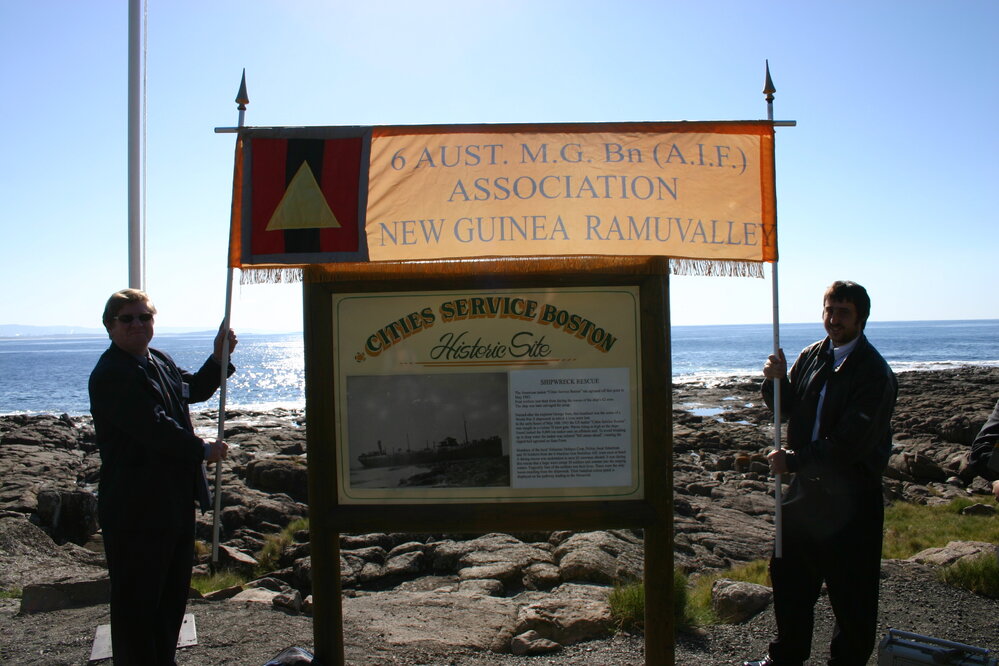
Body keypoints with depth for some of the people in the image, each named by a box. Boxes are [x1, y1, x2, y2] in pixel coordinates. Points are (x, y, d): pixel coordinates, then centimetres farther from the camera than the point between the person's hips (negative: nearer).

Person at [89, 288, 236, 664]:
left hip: (175, 502, 10)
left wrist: (219, 359, 8)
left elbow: (194, 390, 26)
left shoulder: (160, 362, 11)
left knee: (173, 594, 22)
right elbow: (155, 428, -25)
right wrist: (204, 451, -14)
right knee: (137, 601, 3)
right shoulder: (111, 375, -19)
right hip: (136, 508, -10)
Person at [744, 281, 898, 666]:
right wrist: (776, 382, -7)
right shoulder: (812, 356, 5)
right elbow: (787, 410, 14)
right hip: (807, 487, 7)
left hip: (850, 494, -7)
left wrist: (794, 460, -16)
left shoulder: (874, 373, -16)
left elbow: (850, 446, -21)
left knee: (851, 591, 4)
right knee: (788, 574, 17)